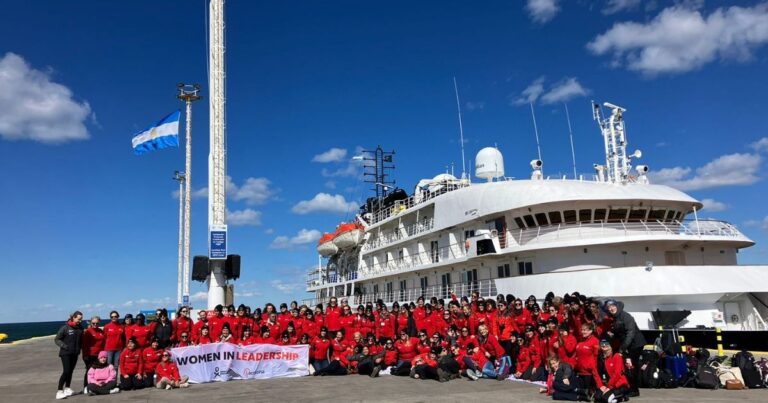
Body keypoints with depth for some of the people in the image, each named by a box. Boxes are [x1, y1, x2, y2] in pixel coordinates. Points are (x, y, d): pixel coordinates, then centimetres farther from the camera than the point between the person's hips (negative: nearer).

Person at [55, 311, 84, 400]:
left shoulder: (80, 328, 5)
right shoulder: (65, 328, -11)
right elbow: (56, 339, -6)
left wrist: (79, 348, 3)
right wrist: (64, 346, -16)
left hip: (75, 353, 5)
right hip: (65, 353, -5)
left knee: (70, 371, 11)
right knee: (66, 371, -11)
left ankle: (67, 389, 23)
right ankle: (59, 391, -6)